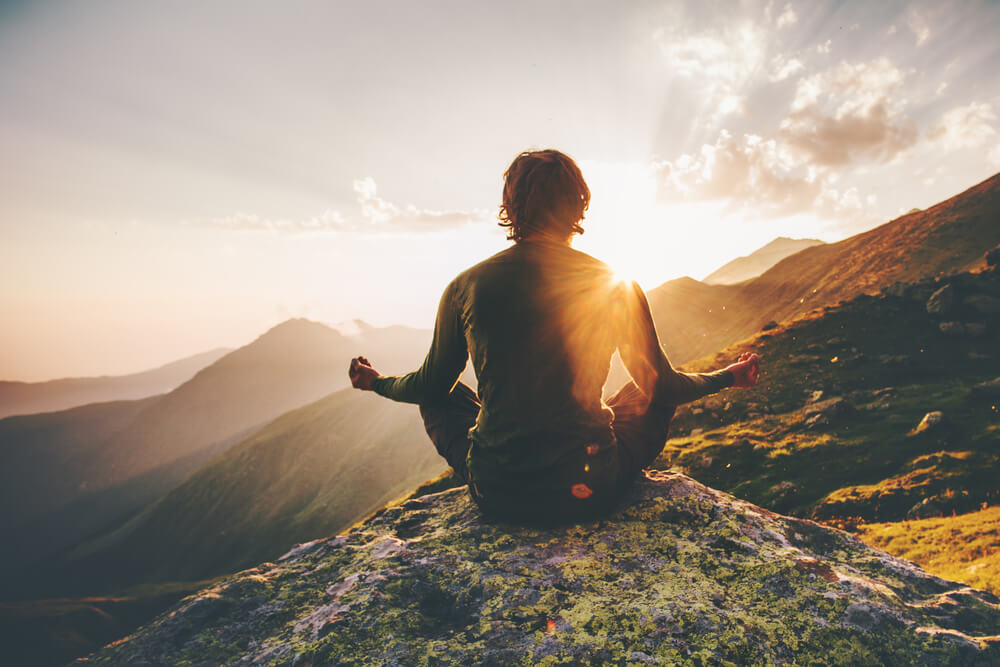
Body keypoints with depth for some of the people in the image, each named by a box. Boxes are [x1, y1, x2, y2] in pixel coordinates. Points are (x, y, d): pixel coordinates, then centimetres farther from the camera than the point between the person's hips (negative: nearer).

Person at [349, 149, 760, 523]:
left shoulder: (465, 287, -6)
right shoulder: (618, 288, -6)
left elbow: (430, 385, 8)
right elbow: (661, 386, 5)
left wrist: (376, 382, 31)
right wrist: (729, 377, 26)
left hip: (498, 497, 1)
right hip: (592, 493, 0)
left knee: (440, 397, 27)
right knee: (653, 396, 26)